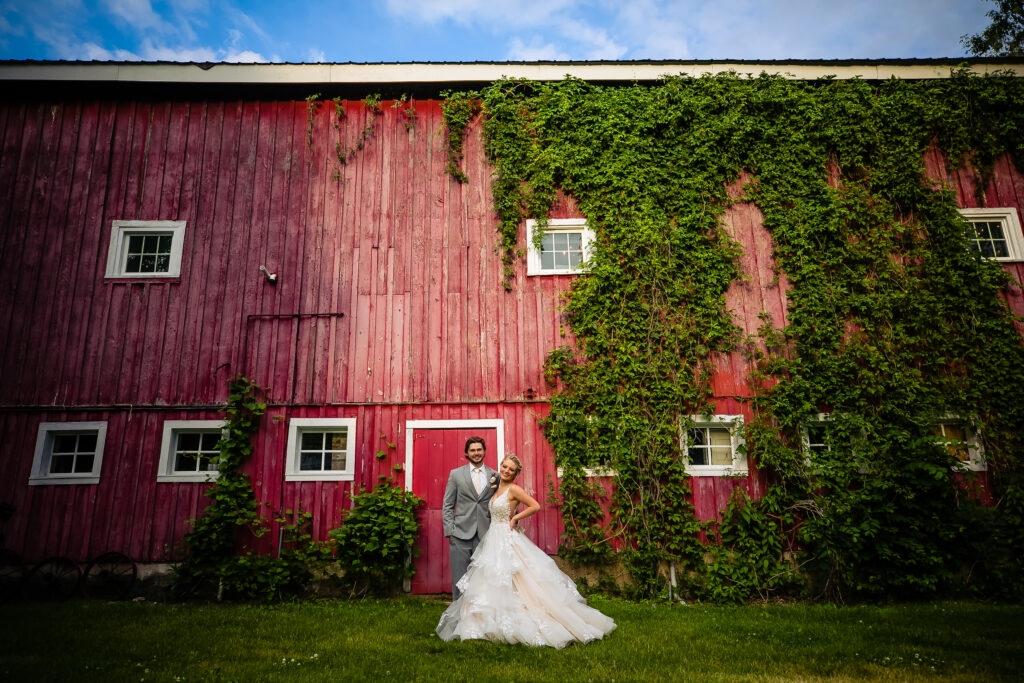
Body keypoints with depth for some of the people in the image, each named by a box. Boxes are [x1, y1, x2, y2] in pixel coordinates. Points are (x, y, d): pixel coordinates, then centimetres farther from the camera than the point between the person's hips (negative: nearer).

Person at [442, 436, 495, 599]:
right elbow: (447, 505, 5)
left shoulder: (494, 475, 8)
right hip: (461, 535, -1)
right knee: (459, 580, 1)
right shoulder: (456, 474, 5)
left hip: (485, 536, 1)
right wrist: (449, 531, -3)